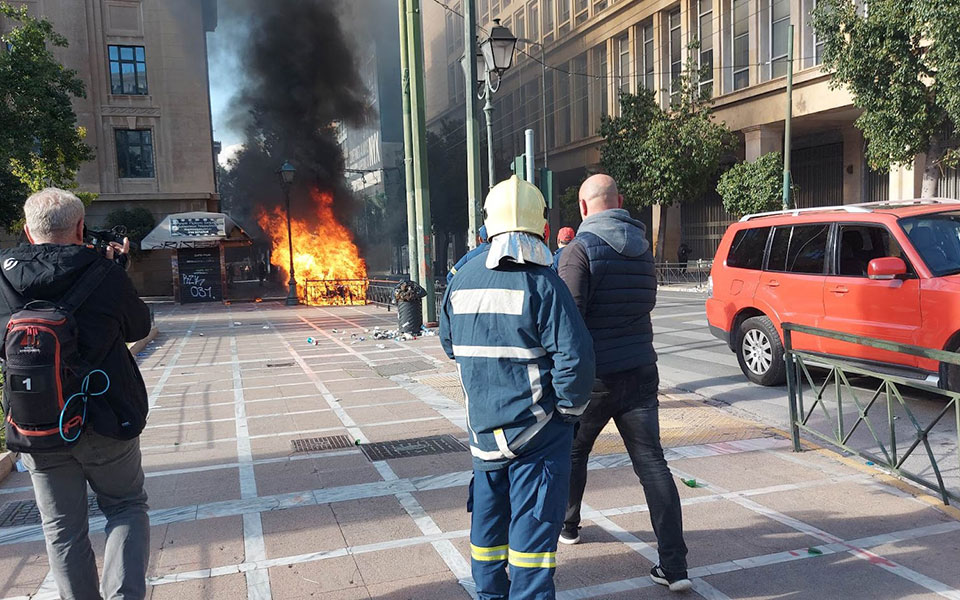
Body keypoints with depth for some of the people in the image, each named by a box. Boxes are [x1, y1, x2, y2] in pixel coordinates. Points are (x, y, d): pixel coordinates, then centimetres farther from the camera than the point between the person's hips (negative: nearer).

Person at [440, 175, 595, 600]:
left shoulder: (463, 279, 2)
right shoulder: (541, 283, -16)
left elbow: (450, 344, 14)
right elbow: (574, 356, -21)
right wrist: (569, 409, -7)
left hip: (483, 428, 6)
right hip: (537, 430, -5)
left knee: (488, 515, 21)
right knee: (533, 522, 5)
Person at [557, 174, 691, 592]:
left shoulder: (580, 249, -13)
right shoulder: (642, 247, 8)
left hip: (595, 375, -5)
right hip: (641, 370, 5)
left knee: (572, 450, 19)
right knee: (652, 463, 3)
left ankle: (567, 525, 38)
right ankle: (674, 565, 1)